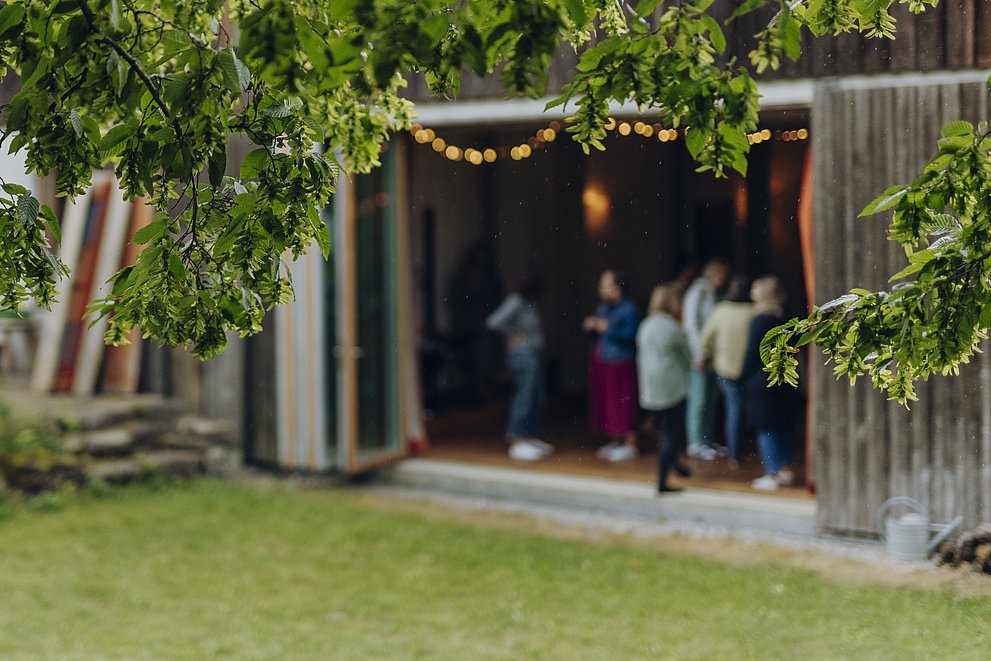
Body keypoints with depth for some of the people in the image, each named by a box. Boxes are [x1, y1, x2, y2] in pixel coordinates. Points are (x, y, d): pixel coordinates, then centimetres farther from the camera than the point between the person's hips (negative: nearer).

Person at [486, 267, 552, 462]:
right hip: (524, 356, -9)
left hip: (534, 354, 9)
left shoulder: (529, 302, 9)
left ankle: (530, 438, 25)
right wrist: (513, 333, -13)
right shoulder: (516, 302, -18)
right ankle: (517, 443, 0)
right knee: (525, 397, -6)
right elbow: (494, 322, -25)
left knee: (536, 398, 15)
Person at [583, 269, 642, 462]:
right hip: (601, 363, 9)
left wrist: (608, 329, -23)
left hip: (621, 364, -9)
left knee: (623, 403, -6)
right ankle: (615, 441, 23)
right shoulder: (603, 308, 13)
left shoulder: (629, 309, -11)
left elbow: (632, 335, -21)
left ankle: (630, 445, 1)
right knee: (605, 402, 12)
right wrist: (591, 327, 0)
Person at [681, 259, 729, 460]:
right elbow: (691, 324, -15)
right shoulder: (697, 292, -9)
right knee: (699, 399, -6)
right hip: (699, 354, -8)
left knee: (710, 399, 11)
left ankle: (706, 441, 17)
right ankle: (695, 443, -2)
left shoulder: (713, 293, 15)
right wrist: (700, 354, -18)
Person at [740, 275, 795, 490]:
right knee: (781, 426, 16)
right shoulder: (785, 317, 4)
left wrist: (744, 379, -4)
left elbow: (752, 353, -13)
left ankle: (772, 474, 1)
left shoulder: (761, 320, -16)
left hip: (761, 381, -7)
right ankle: (785, 469, 21)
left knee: (765, 429, 0)